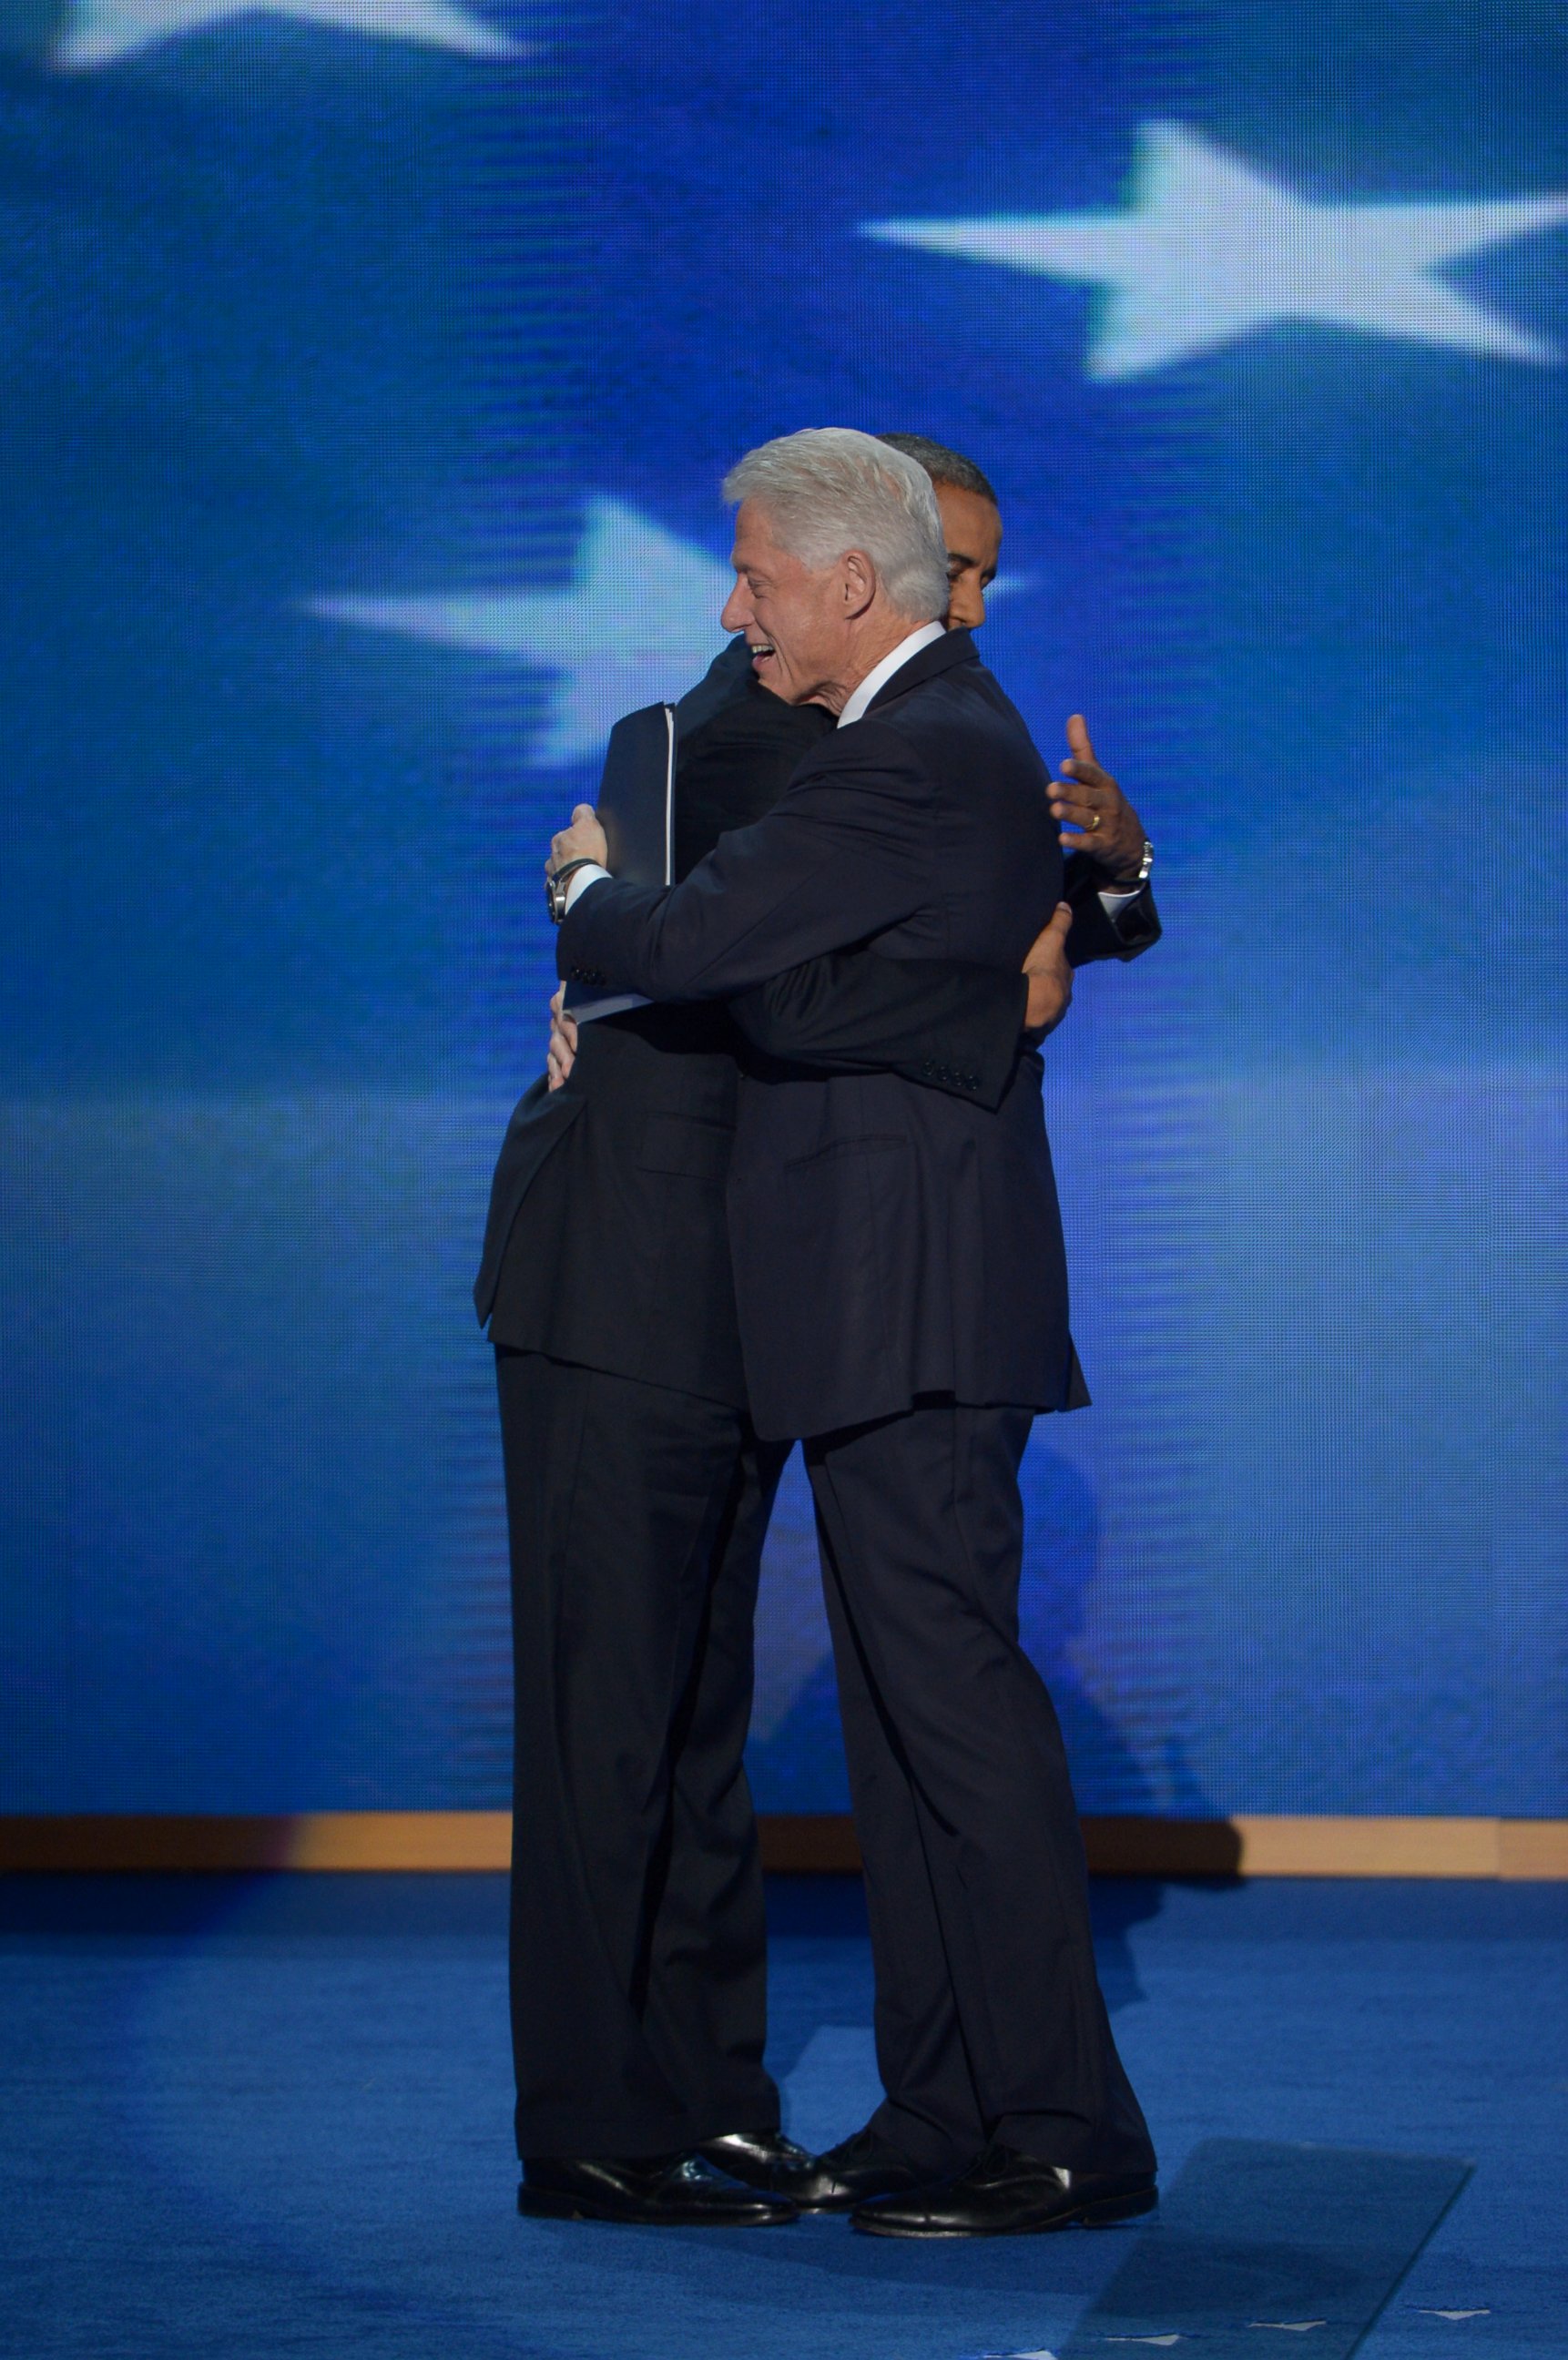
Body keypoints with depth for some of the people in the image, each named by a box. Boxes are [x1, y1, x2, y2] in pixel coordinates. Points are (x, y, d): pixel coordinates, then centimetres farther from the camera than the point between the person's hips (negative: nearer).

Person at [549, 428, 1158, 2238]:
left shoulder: (914, 757, -16)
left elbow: (692, 946, -21)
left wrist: (586, 894, 3)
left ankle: (1065, 2133, -8)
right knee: (901, 1712, 12)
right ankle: (941, 2113, 16)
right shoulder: (959, 731, 17)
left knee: (953, 1697, -10)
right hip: (896, 1307, 11)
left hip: (914, 1308, -11)